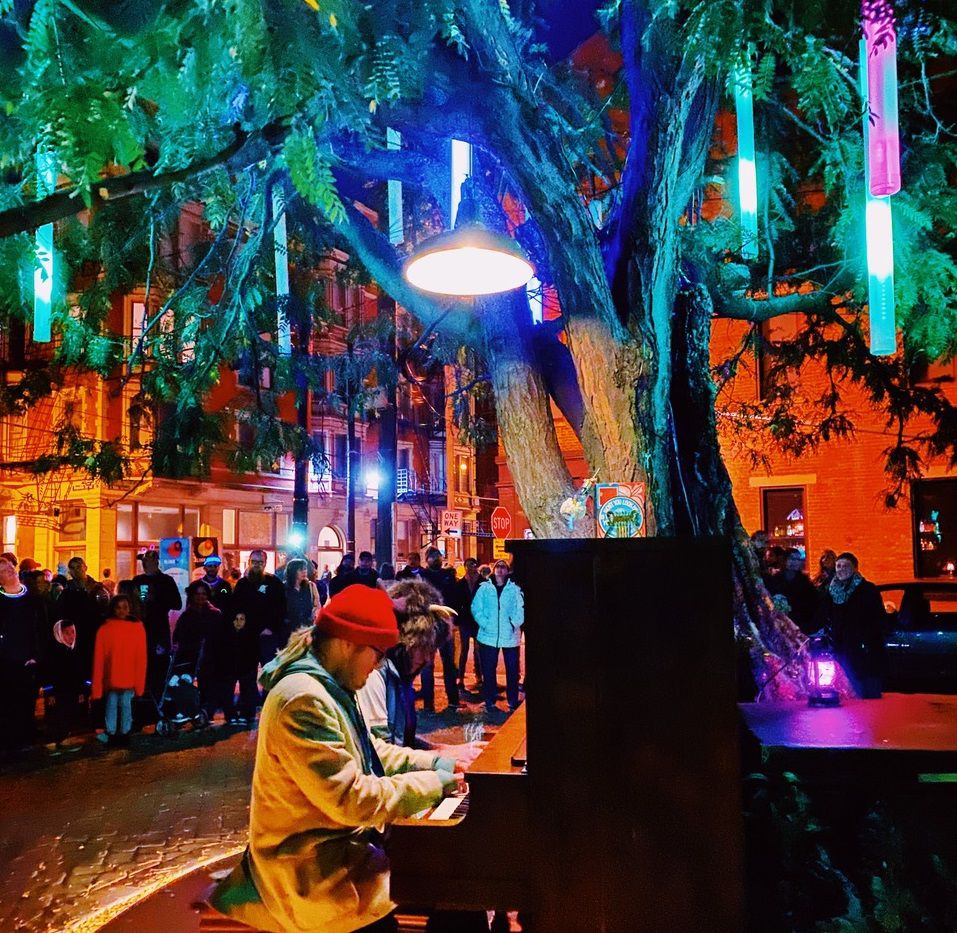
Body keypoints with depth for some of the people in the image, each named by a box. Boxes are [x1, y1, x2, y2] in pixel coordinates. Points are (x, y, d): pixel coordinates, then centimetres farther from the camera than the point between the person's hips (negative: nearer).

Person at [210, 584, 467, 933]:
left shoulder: (327, 687, 7)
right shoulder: (303, 700, -26)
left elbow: (371, 753, 17)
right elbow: (352, 799, -29)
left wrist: (435, 762, 5)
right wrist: (434, 784, -20)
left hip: (339, 837, 10)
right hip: (313, 865, -10)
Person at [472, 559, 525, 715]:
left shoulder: (514, 589, 3)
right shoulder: (484, 588, 4)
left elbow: (520, 609, -2)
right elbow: (476, 608, 1)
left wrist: (515, 624, -15)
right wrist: (484, 623, -10)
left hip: (510, 636, 0)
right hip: (489, 636, 0)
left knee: (512, 670, 6)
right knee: (488, 670, 7)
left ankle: (513, 701, 19)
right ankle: (490, 701, 19)